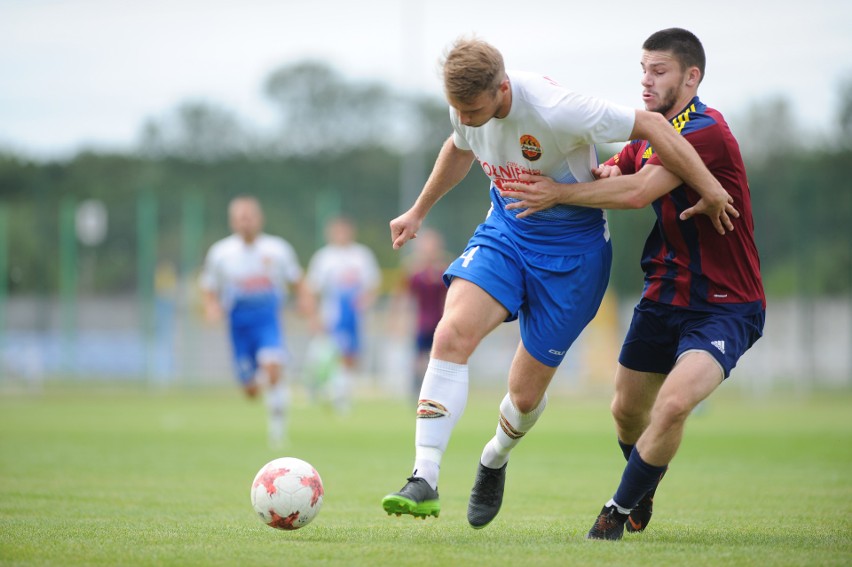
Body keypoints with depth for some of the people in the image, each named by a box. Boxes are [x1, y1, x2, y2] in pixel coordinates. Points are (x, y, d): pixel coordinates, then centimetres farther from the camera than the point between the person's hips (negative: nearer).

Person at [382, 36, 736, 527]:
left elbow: (649, 124, -24)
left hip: (572, 249, -4)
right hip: (506, 229, 4)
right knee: (452, 333, -23)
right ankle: (425, 482, -25)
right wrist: (418, 212, 25)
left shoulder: (553, 109, -31)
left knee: (526, 392, 1)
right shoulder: (466, 103, -11)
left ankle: (495, 460, 38)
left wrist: (708, 189, -21)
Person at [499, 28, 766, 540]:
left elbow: (636, 192, -28)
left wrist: (559, 193, -20)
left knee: (674, 402, -26)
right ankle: (642, 497, 43)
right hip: (665, 297, 8)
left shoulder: (707, 132, -21)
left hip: (725, 305, -8)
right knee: (627, 409, 13)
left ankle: (621, 508, -7)